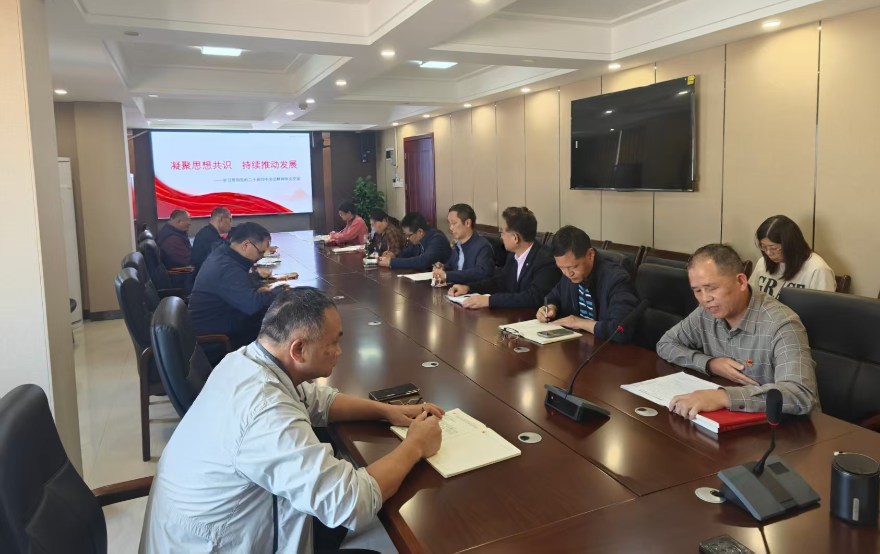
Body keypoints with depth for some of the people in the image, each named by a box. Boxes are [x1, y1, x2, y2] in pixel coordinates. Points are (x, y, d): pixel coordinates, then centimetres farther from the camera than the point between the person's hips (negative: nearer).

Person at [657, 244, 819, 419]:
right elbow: (665, 345, 8)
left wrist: (724, 397, -44)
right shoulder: (706, 314, -4)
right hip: (730, 417, 5)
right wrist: (709, 364, -9)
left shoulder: (780, 324, -22)